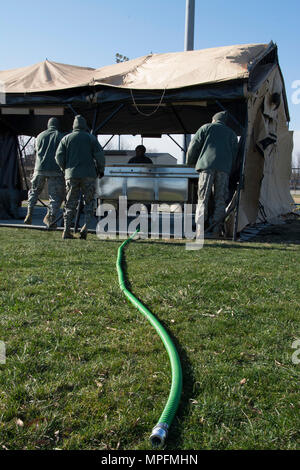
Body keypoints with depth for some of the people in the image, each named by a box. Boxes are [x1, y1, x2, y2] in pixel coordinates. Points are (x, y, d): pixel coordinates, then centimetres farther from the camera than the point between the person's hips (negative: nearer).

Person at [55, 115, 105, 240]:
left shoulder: (66, 138, 8)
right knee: (89, 203, 9)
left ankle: (66, 230, -1)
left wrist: (64, 169, 19)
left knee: (70, 204, 7)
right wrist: (101, 170, 9)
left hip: (71, 175, 2)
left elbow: (59, 156, 2)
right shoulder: (91, 138, 4)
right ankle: (85, 227, -8)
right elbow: (99, 155, -4)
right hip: (88, 175, -2)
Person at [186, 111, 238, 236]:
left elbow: (193, 146, 10)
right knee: (220, 200, 4)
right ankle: (215, 231, -1)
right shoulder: (232, 134, 26)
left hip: (207, 165, -2)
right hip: (224, 168, 2)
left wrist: (190, 163, 22)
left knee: (203, 199, -3)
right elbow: (234, 156, 19)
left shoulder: (206, 128, 17)